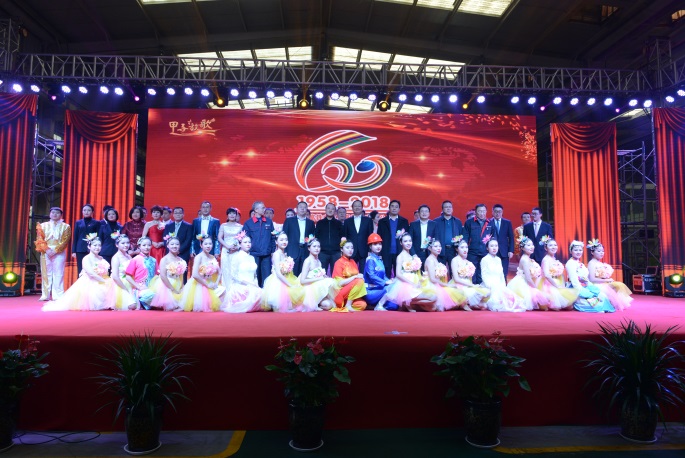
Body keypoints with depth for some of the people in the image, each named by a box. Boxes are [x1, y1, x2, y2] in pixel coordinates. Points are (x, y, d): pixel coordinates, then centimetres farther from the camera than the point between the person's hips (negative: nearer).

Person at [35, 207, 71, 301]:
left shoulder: (65, 226, 6)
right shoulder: (43, 225, 14)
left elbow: (65, 241, -2)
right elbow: (39, 239, 5)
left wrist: (55, 250, -13)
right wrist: (46, 249, -10)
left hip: (59, 253, -2)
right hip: (45, 253, 2)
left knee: (58, 274, -5)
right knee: (46, 274, 3)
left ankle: (58, 296, -4)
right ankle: (45, 295, 9)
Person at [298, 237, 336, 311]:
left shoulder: (319, 261, 11)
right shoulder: (308, 261, -13)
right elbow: (302, 281, -20)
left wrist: (325, 277, -10)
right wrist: (319, 278, -21)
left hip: (319, 288, 7)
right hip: (310, 289, -7)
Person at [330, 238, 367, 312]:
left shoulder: (353, 262, 12)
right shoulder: (339, 263, -8)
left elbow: (358, 276, 12)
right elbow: (340, 283, -16)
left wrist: (360, 277, -11)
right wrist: (355, 277, -21)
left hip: (351, 292, 6)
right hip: (340, 293, -6)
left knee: (362, 305, -22)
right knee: (359, 281, -27)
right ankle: (348, 305, -19)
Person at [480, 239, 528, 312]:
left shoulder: (499, 260, 17)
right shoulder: (484, 260, -3)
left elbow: (501, 274, 18)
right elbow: (484, 275, -8)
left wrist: (503, 285, 5)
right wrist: (490, 286, -17)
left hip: (499, 286, 6)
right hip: (490, 286, -6)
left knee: (510, 294, -18)